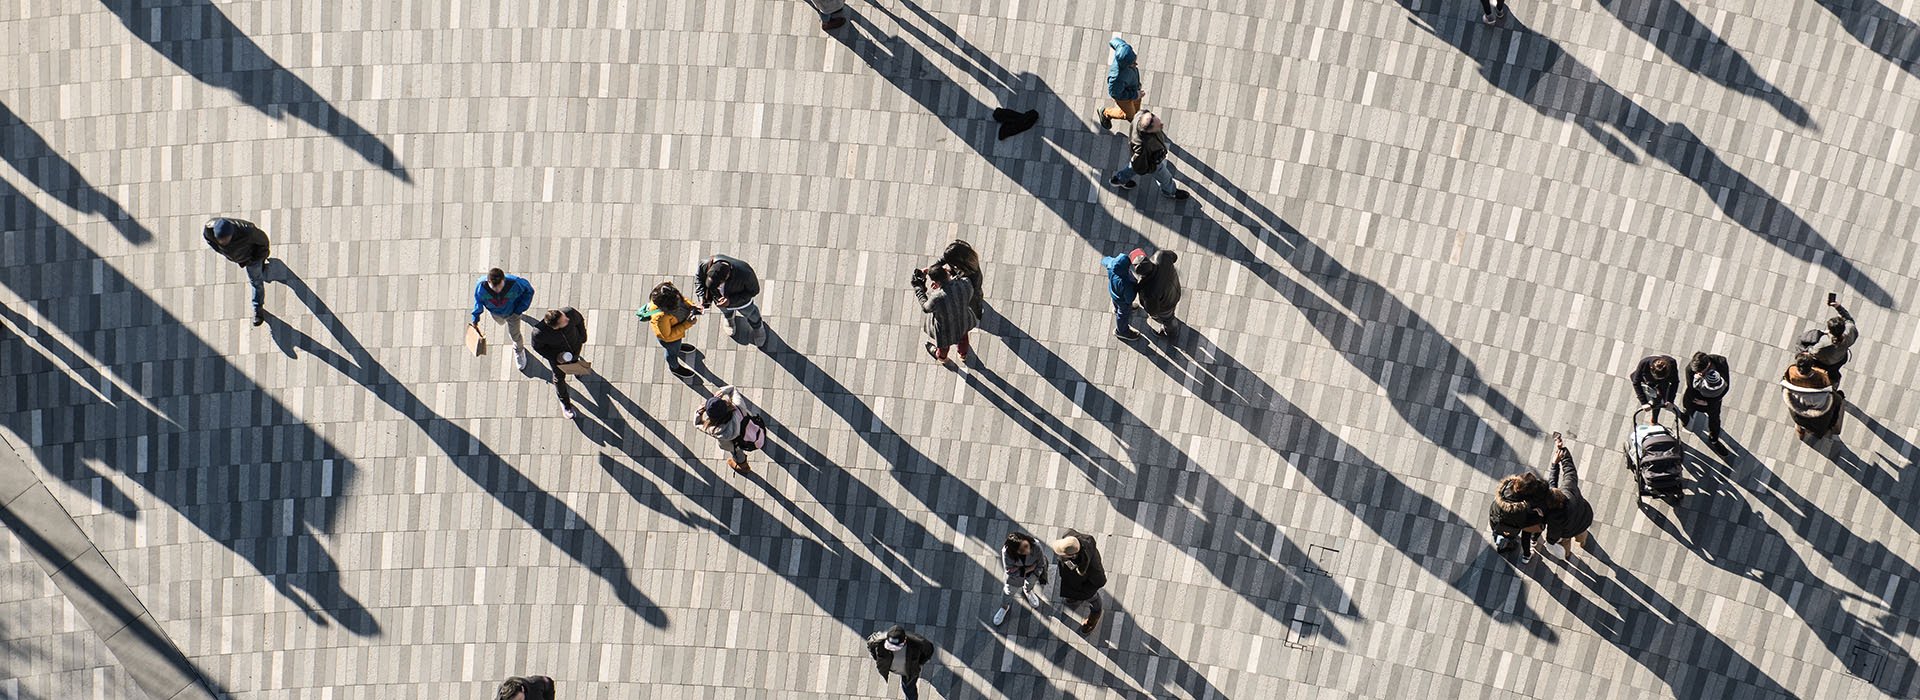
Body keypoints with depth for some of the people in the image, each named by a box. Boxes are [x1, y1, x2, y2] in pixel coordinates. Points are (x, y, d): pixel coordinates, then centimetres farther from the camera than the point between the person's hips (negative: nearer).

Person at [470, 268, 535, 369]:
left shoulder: (514, 283, -43)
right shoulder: (481, 286, -41)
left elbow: (528, 290, -21)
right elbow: (478, 300, -16)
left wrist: (520, 308, -19)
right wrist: (475, 317, -12)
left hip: (512, 311, -2)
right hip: (495, 312, 2)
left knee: (514, 334, 18)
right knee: (500, 323, 35)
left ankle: (519, 350, 52)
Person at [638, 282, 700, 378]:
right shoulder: (661, 318, -50)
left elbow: (683, 299, -9)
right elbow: (668, 335, -31)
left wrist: (692, 307, -25)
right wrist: (687, 325, -33)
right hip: (669, 338, -5)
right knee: (673, 352, 29)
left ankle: (679, 346, 73)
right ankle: (674, 367, 61)